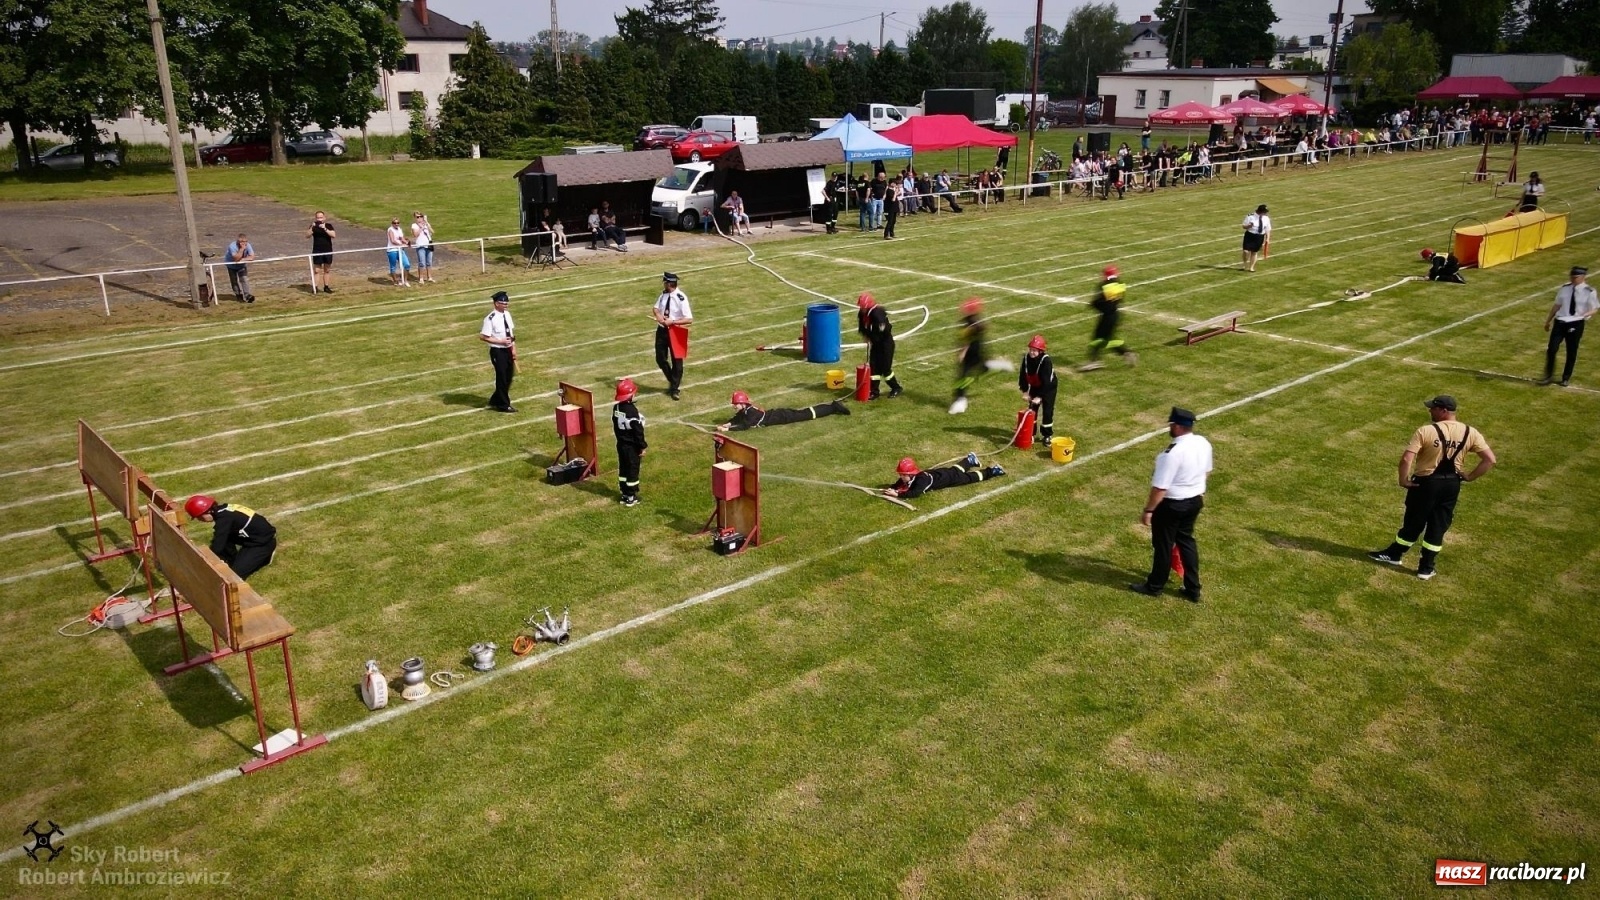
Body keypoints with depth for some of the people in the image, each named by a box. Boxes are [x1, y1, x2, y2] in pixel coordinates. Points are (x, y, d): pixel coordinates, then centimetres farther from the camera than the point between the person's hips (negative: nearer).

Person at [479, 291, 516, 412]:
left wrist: (513, 348, 5)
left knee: (508, 377, 16)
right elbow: (483, 337, -17)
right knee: (502, 377, 3)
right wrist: (501, 341, -20)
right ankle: (504, 405, 18)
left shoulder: (507, 314, 5)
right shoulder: (490, 319, -18)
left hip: (508, 350, 8)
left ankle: (496, 401, 34)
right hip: (498, 351, -8)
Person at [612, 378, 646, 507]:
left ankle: (624, 494, 26)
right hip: (632, 446, -8)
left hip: (621, 444, 8)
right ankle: (631, 497, 11)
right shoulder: (632, 411, -25)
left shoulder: (616, 408, 0)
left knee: (623, 469, 16)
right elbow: (638, 431, -20)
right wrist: (642, 447, -12)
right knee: (632, 471, 3)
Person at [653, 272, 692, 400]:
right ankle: (672, 380, 35)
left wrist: (672, 321, -24)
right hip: (662, 330, 6)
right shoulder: (664, 294, 0)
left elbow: (689, 319, -22)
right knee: (660, 358, 12)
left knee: (676, 360, 5)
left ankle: (674, 389, 19)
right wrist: (658, 315, -9)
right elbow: (656, 308, 14)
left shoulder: (681, 298, -20)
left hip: (675, 331, -6)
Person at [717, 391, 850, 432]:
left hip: (781, 417, -7)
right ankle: (834, 407, 23)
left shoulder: (751, 412, -27)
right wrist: (726, 424, -8)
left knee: (805, 415, 1)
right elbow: (736, 419, 12)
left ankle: (834, 407, 10)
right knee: (801, 413, 14)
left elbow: (744, 426, -37)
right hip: (777, 414, 7)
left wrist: (727, 429, -38)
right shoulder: (743, 410, -2)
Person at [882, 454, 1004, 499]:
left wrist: (897, 494, -57)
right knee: (957, 469, 33)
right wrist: (890, 489, -34)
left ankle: (990, 470, 25)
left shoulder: (921, 479, -42)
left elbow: (916, 493, -55)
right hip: (936, 473, 7)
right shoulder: (906, 478, -21)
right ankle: (970, 460, 59)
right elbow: (896, 485, -11)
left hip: (947, 477, -7)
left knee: (968, 478, 9)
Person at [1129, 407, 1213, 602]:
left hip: (1171, 504, -8)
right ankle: (1193, 589, 29)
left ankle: (1155, 586, 31)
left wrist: (1148, 510, -17)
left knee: (1163, 544, 11)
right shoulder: (1204, 443, -5)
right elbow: (1206, 471, 12)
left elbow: (1160, 487, -26)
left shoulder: (1173, 453, -30)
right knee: (1186, 540, 22)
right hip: (1195, 500, 8)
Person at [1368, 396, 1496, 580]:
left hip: (1426, 482, -3)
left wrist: (1403, 480, -10)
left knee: (1414, 522, 13)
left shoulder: (1426, 431, -18)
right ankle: (1426, 567, 22)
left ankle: (1394, 554, 31)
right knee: (1438, 525, 14)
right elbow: (1490, 459, -7)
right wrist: (1469, 477, 1)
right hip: (1452, 484, 4)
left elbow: (1406, 459, -24)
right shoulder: (1470, 433, -5)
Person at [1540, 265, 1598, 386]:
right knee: (1551, 349, -4)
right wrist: (1548, 321, 17)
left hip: (1576, 324, -3)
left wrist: (1586, 314, -26)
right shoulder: (1565, 288, 4)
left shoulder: (1589, 291, -8)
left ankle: (1566, 378, 24)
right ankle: (1548, 375, 11)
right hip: (1560, 322, 3)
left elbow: (1594, 309, -4)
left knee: (1572, 351, 8)